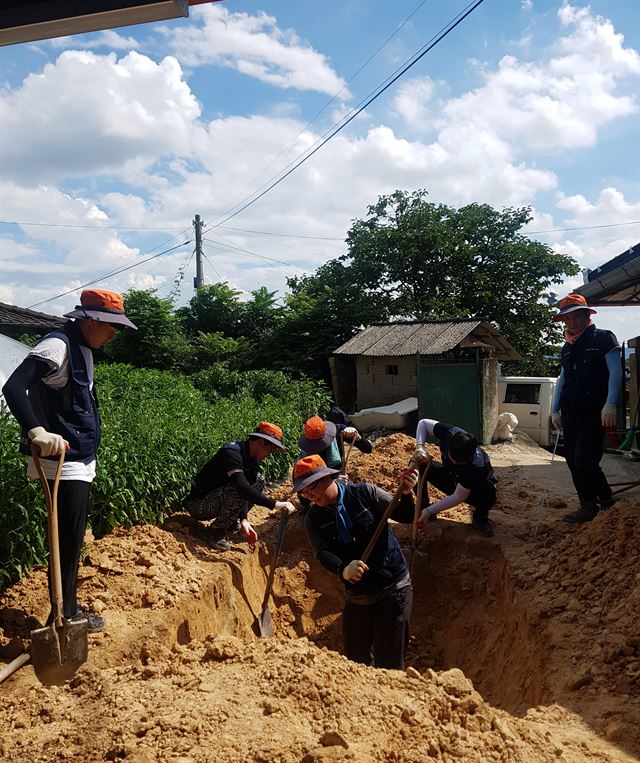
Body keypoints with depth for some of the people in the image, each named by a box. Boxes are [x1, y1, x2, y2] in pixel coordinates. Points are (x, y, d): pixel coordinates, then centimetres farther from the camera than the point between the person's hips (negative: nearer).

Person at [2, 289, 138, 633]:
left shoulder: (83, 349, 12)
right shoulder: (57, 346, -17)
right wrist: (36, 431, -42)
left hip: (79, 462, 10)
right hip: (62, 463, -9)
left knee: (72, 538, 16)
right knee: (67, 538, -1)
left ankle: (69, 608, 28)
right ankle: (63, 614, 13)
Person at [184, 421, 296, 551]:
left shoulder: (252, 460, 2)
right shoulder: (232, 452, -26)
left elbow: (246, 494, -1)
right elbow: (242, 487, -40)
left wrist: (244, 519, -14)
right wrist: (275, 504, -42)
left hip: (214, 499, 9)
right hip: (197, 505, -9)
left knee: (259, 481, 4)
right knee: (236, 489, -33)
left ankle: (230, 523, 7)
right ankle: (214, 532, -15)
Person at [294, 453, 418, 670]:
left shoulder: (364, 493, -8)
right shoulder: (313, 519, -1)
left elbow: (405, 516, -6)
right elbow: (323, 553, -16)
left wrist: (406, 493, -27)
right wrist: (343, 570, -36)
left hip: (393, 588, -3)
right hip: (356, 594, 4)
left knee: (388, 661, -1)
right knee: (355, 659, 16)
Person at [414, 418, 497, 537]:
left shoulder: (477, 466, -41)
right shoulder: (449, 433, -32)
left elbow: (458, 497, -33)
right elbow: (423, 422, -15)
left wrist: (429, 511, -35)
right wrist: (419, 446, -32)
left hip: (473, 489, -3)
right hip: (449, 477, 4)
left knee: (488, 490, -40)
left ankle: (480, 518, -5)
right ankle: (423, 505, 0)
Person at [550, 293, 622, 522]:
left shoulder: (603, 338, -2)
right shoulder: (568, 347, 17)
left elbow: (615, 372, -8)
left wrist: (610, 404, -18)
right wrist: (554, 409, 16)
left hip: (594, 413, -7)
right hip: (570, 413, 7)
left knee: (584, 460, -10)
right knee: (573, 460, 7)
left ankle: (589, 505, 8)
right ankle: (604, 497, 20)